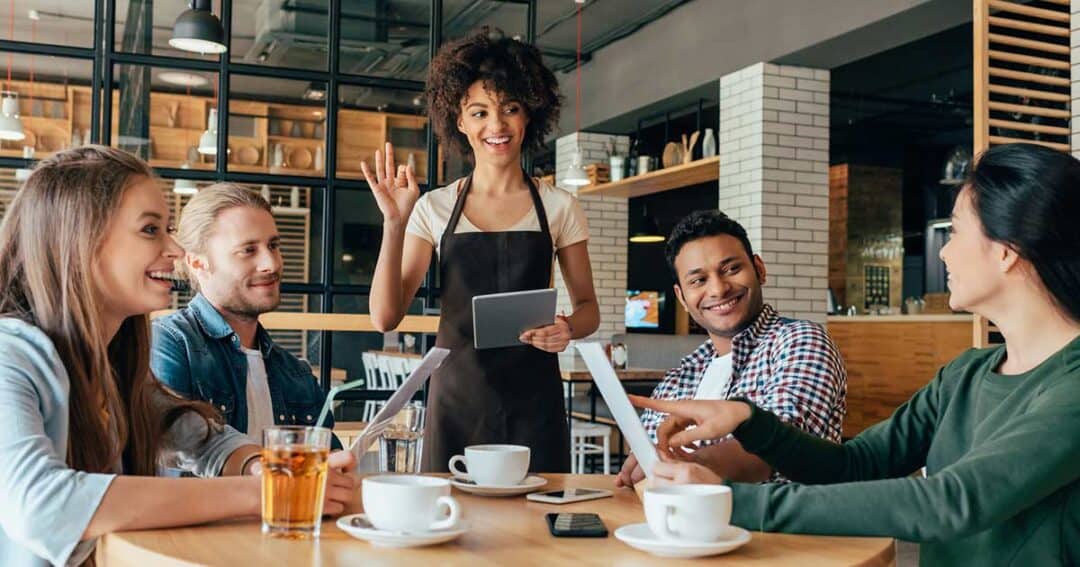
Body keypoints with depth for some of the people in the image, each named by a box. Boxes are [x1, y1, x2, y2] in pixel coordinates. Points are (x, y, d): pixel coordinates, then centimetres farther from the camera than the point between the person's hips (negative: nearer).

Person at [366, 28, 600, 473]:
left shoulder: (559, 208, 3)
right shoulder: (434, 208, 3)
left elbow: (588, 307, 9)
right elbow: (385, 316, -2)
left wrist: (568, 328, -13)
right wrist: (394, 224, -13)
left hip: (533, 400, 0)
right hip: (456, 399, 0)